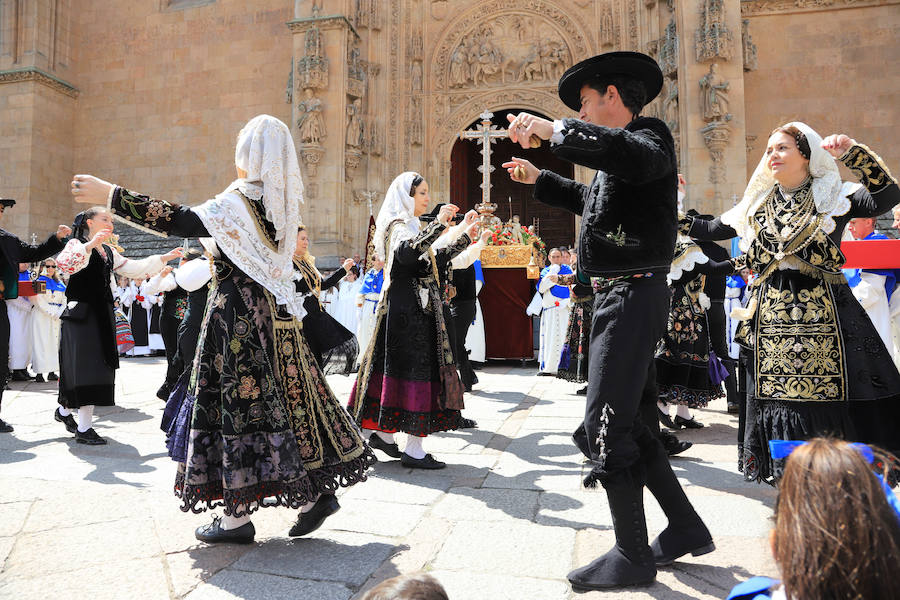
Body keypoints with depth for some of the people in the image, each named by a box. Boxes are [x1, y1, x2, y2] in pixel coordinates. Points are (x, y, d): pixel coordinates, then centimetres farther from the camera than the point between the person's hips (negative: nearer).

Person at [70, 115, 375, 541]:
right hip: (275, 311, 8)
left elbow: (181, 222, -22)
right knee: (286, 395, 11)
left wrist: (110, 195, -16)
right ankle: (315, 492, 15)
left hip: (239, 315, -8)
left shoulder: (240, 201, -13)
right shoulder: (283, 202, 10)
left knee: (239, 402, 0)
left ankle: (238, 516, 10)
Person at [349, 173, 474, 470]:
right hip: (409, 310, -10)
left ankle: (383, 432, 20)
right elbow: (406, 253, -32)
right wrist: (438, 223, -32)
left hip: (413, 309, 10)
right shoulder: (399, 226, -10)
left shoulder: (410, 226, 21)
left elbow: (434, 261, 26)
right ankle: (413, 450, -4)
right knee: (418, 371, -9)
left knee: (399, 368, 11)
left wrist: (465, 238, 25)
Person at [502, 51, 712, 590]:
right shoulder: (623, 151, 20)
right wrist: (539, 179, 35)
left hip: (634, 296, -10)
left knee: (605, 427, -5)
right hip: (620, 297, 10)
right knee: (626, 422, 16)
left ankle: (633, 556, 11)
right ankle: (686, 529, 30)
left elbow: (638, 159, -34)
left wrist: (554, 130, -28)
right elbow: (592, 198, 38)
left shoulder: (650, 135, -7)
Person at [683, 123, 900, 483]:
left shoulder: (835, 198, 2)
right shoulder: (756, 206, 14)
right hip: (770, 320, 4)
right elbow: (709, 231, 18)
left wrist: (853, 152, -20)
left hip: (822, 316, -3)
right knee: (778, 395, 7)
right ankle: (786, 475, 21)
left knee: (827, 395, -5)